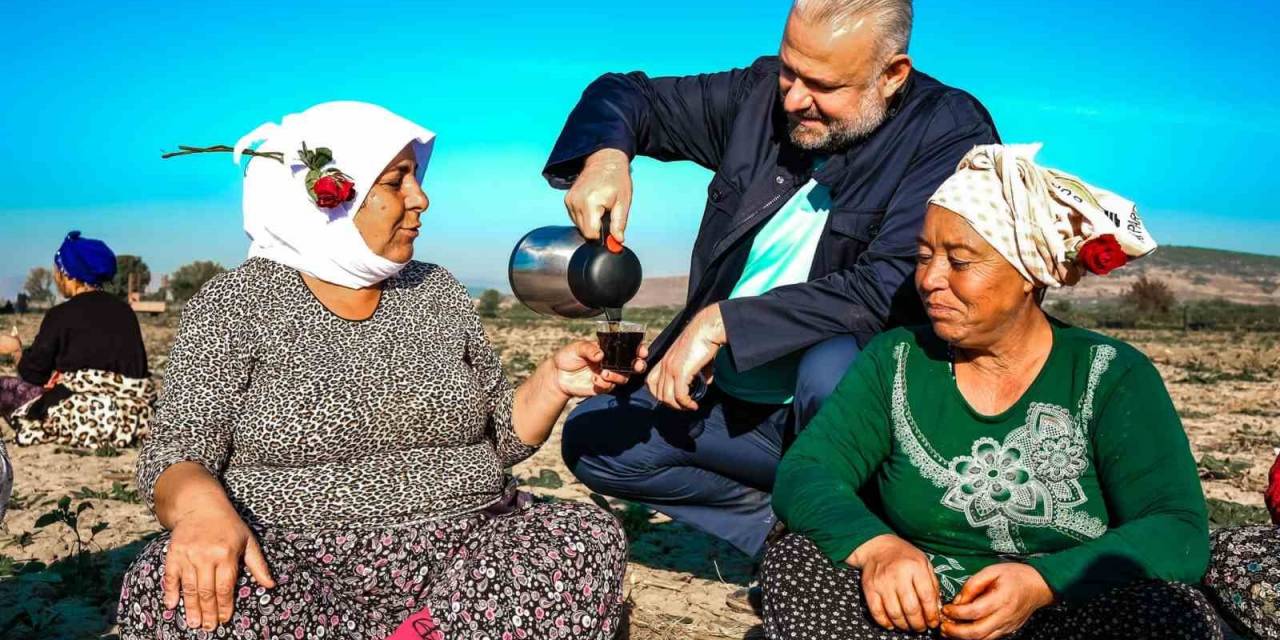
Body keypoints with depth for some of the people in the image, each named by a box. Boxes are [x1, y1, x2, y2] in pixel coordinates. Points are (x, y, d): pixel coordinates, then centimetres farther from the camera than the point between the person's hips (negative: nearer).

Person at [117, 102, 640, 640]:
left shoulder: (437, 292, 10)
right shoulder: (238, 303, 1)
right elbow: (175, 454, -7)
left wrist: (553, 381, -4)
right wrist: (201, 509, -29)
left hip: (460, 557, 2)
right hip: (298, 567, -2)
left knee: (591, 540, -22)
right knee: (167, 591, -32)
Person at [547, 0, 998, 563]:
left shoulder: (952, 131, -14)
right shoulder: (762, 94, 0)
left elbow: (889, 288, -26)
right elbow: (627, 94, 8)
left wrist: (725, 321, -26)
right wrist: (604, 155, -16)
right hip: (733, 404, 5)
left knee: (834, 363, -36)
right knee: (591, 437, -6)